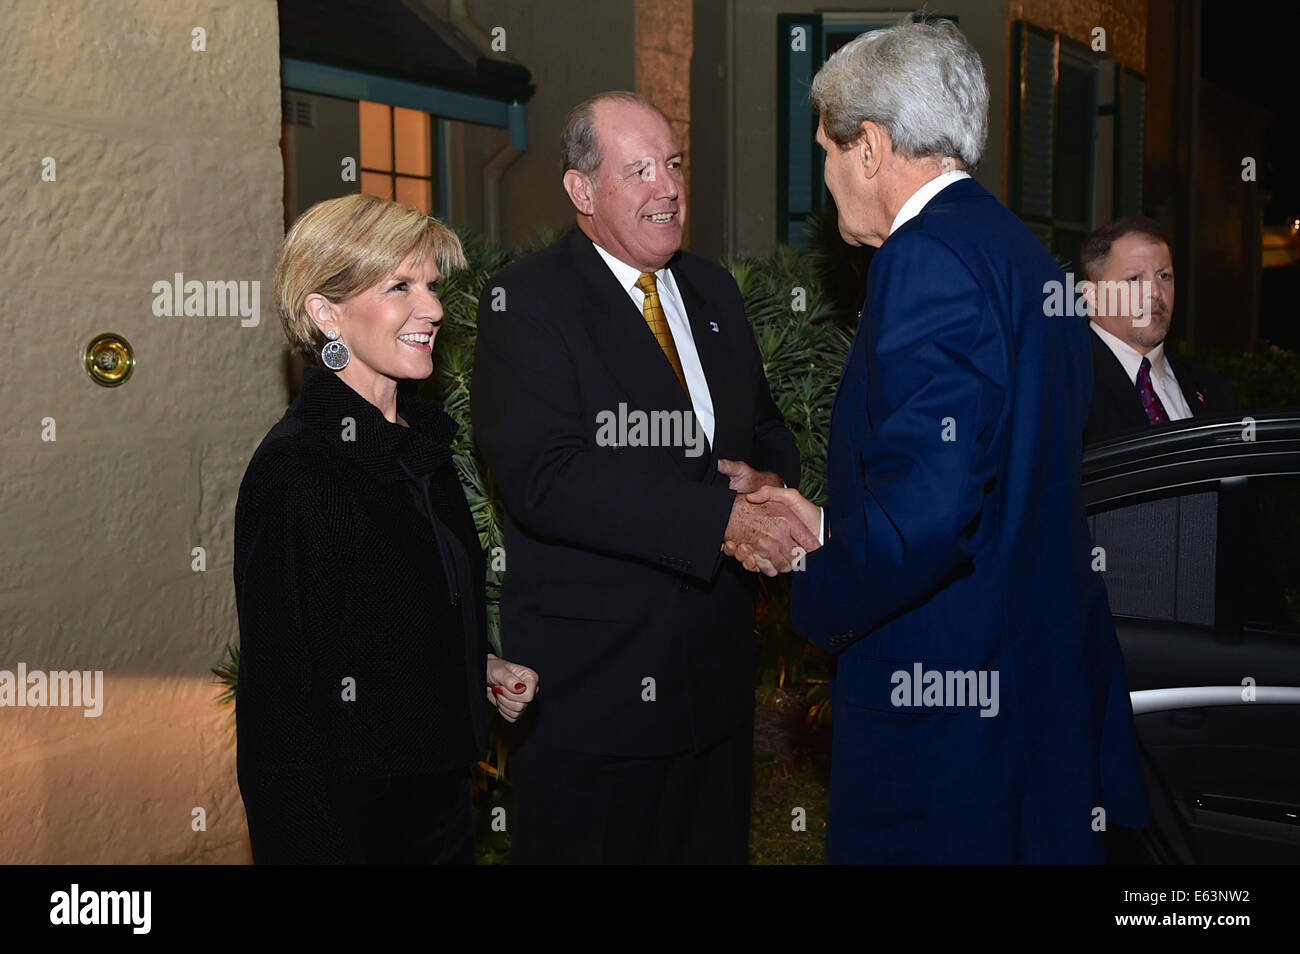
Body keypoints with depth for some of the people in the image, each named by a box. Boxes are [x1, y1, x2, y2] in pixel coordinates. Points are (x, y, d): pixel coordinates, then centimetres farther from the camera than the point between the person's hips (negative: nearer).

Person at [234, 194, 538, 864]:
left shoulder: (424, 440, 5)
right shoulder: (290, 468, -19)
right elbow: (280, 689, -18)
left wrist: (482, 668, 2)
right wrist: (324, 846, -19)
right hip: (343, 816, -7)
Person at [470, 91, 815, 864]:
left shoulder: (713, 291, 12)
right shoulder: (527, 301, -10)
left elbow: (769, 431, 18)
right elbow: (545, 476, -22)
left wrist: (770, 482, -7)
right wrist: (720, 518, -29)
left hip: (717, 676, 6)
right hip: (591, 681, -6)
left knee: (713, 846, 17)